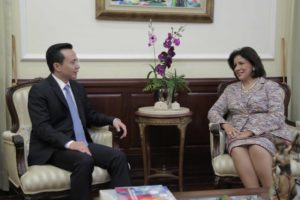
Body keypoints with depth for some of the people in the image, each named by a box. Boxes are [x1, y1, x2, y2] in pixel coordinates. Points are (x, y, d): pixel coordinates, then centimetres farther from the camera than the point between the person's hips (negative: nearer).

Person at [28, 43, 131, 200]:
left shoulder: (77, 88, 16)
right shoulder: (39, 91, -6)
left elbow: (89, 116, 27)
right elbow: (42, 127, -17)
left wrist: (112, 120, 8)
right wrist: (69, 143, -32)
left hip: (81, 144, 7)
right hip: (53, 148, -6)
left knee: (118, 157, -17)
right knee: (84, 161, -36)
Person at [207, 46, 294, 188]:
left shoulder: (271, 86, 7)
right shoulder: (231, 89, 21)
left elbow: (277, 116, -6)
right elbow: (213, 111, 15)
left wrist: (251, 131, -18)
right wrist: (225, 125, -8)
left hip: (267, 133, -2)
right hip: (238, 135, 3)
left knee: (257, 149, -39)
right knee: (238, 150, -35)